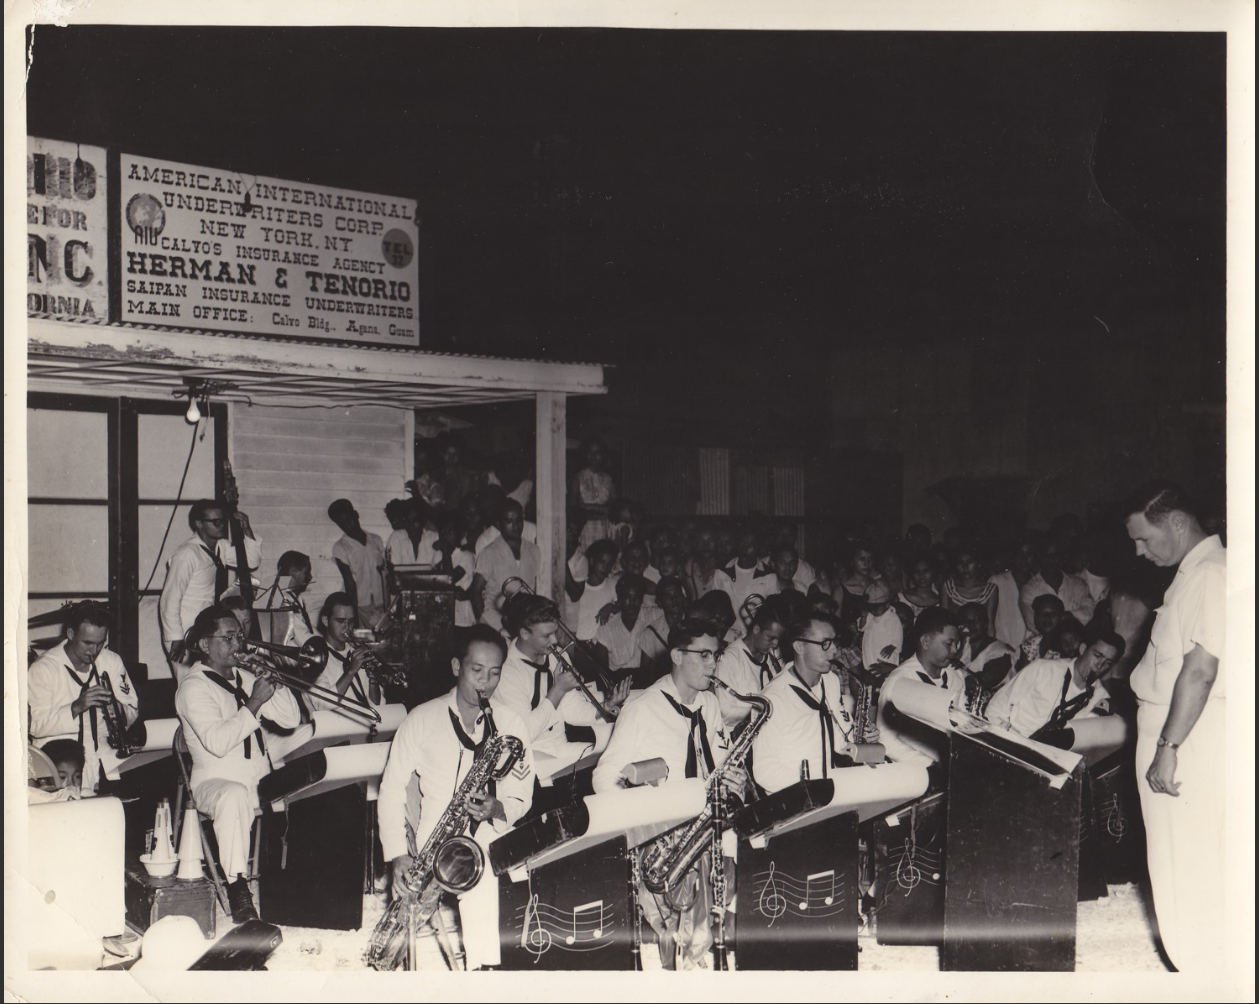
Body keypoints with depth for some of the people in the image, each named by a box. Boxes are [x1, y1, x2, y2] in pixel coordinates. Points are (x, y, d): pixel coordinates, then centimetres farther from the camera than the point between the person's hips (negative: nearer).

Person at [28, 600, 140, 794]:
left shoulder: (112, 661, 10)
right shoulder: (43, 668, -4)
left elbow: (132, 710, 13)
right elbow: (36, 725, -13)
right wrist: (77, 707, -24)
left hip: (102, 753, 4)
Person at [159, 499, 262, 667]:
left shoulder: (221, 547, 6)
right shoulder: (186, 554, -17)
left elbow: (252, 561, 16)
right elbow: (170, 601, -19)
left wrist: (247, 530, 0)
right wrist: (176, 640, -19)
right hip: (186, 639, -7)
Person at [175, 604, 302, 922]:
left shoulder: (245, 679, 17)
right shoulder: (194, 687, -6)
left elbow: (291, 720, 12)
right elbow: (217, 743, -22)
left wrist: (274, 682, -2)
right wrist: (254, 704, -21)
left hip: (261, 781, 6)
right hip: (216, 782, -6)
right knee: (234, 797, -40)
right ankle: (237, 889, -38)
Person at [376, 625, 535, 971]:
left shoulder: (512, 724, 8)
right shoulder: (422, 719, 5)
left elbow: (522, 797, 11)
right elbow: (392, 788, 5)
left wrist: (497, 809, -13)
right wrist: (398, 855, -6)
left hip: (490, 851, 1)